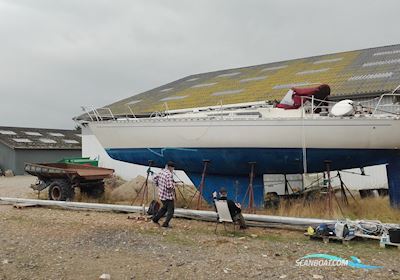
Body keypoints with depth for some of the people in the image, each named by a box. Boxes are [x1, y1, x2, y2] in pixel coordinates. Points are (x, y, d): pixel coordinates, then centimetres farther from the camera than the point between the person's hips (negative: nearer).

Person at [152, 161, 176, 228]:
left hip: (161, 194, 9)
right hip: (168, 196, -9)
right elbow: (169, 186, -28)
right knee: (170, 210, 4)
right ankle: (165, 224, 5)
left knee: (164, 207, 27)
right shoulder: (169, 174, -23)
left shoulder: (162, 172, 5)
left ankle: (155, 219, 30)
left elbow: (155, 179, 17)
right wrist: (173, 188, -8)